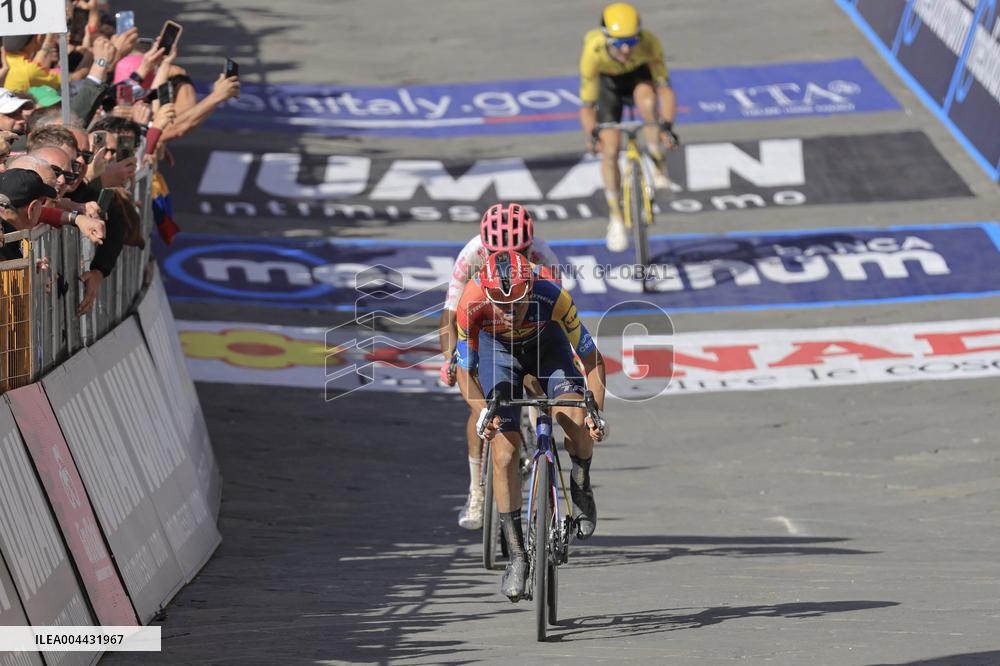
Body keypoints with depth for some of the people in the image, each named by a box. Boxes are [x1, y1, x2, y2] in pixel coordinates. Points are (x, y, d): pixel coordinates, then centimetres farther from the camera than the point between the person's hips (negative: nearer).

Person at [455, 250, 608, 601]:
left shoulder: (552, 297, -37)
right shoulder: (472, 304, -35)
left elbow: (591, 358, -26)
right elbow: (465, 370, -21)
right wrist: (482, 412, -38)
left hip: (546, 344, -1)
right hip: (497, 349, 1)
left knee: (575, 420, -28)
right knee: (504, 454, -10)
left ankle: (581, 486, 5)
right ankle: (517, 557, 0)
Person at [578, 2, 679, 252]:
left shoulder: (649, 44, -37)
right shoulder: (593, 52, -36)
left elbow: (664, 87, -36)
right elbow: (587, 104, -30)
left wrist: (667, 125, -52)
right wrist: (591, 133, -49)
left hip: (638, 75, 0)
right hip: (608, 81, 0)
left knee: (647, 100, -36)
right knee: (610, 151, -10)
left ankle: (656, 166, -19)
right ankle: (615, 217, 8)